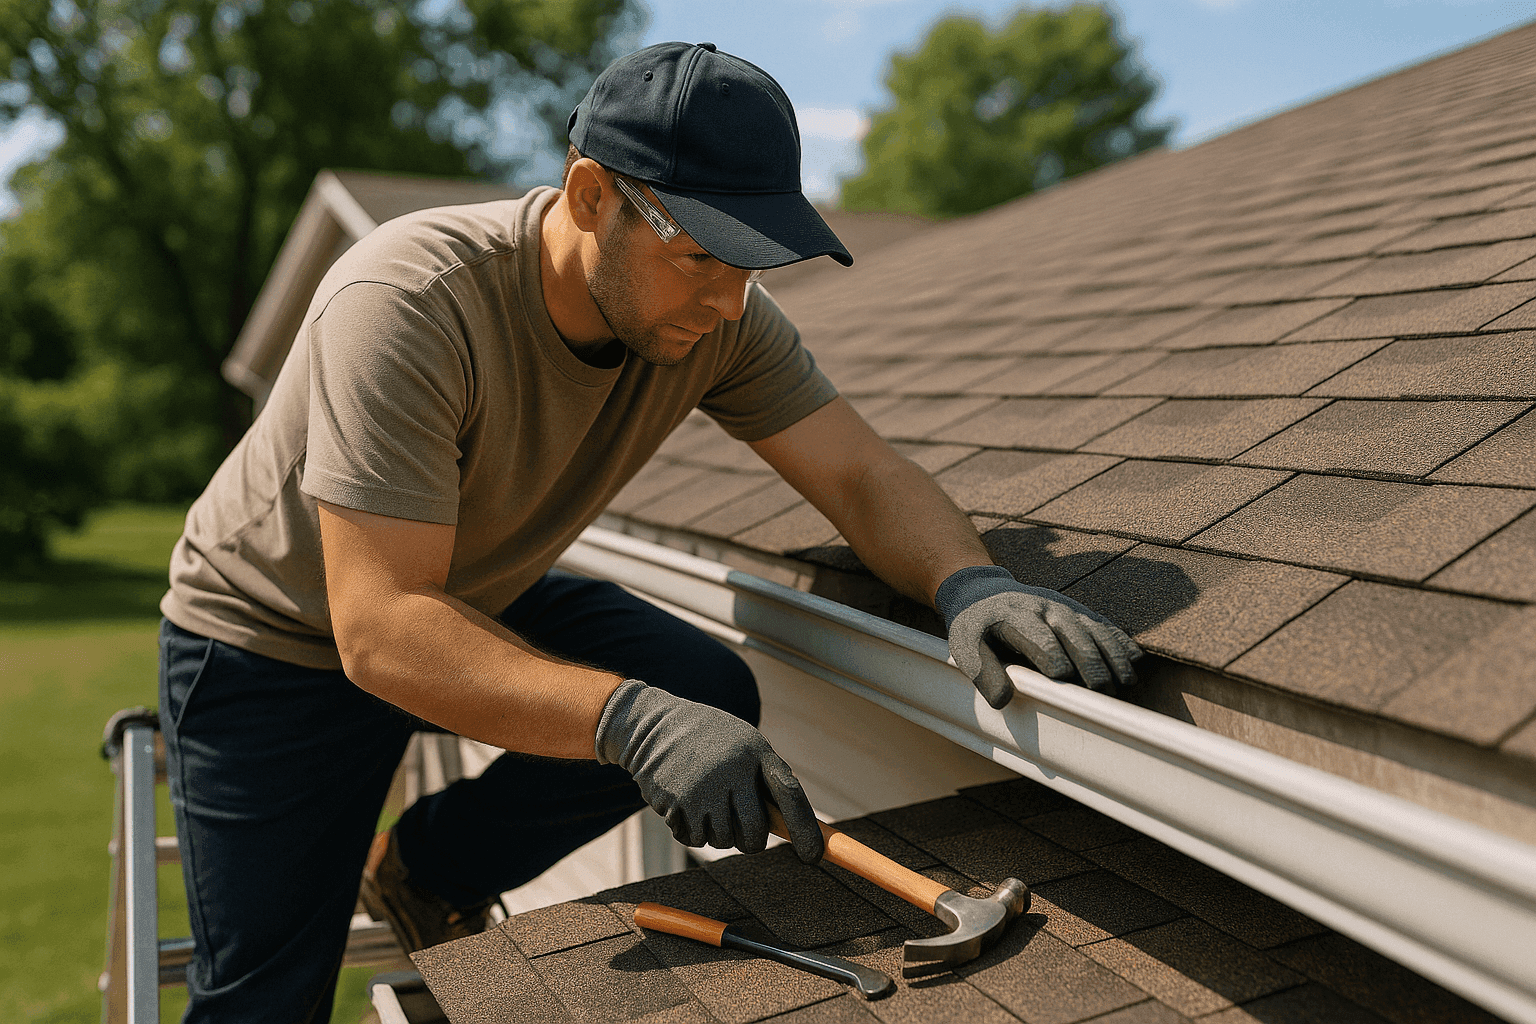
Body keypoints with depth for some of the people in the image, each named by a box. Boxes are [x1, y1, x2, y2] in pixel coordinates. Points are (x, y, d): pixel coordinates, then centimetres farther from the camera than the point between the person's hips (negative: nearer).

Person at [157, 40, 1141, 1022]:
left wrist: (970, 585, -38)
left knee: (711, 700, -16)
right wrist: (629, 719, -50)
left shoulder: (717, 315, -17)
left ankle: (427, 868, 7)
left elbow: (864, 474, -17)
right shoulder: (406, 305, -35)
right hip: (276, 638, -4)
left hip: (483, 599, 5)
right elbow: (381, 629, -39)